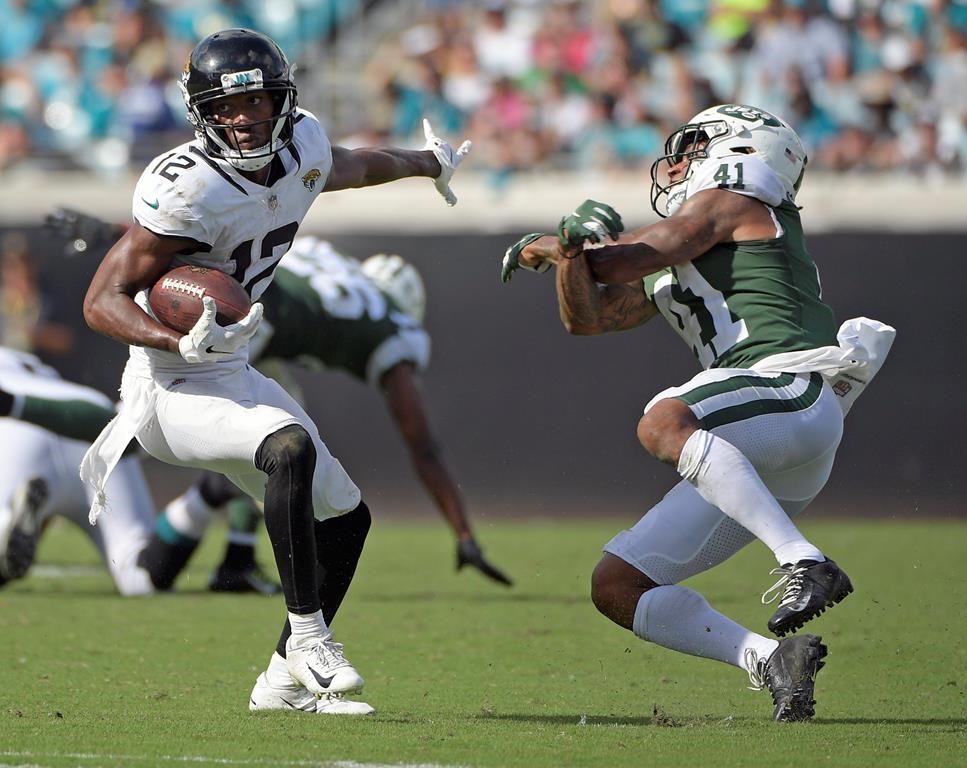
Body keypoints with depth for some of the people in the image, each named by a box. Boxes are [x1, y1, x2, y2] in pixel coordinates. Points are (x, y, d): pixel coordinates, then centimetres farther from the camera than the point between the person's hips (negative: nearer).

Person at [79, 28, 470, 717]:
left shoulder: (303, 147, -1)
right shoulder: (187, 187, -24)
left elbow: (351, 168, 26)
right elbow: (103, 301, -22)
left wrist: (427, 163, 45)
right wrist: (183, 345, -38)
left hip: (233, 376, 9)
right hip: (172, 392, -9)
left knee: (346, 514, 12)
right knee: (291, 448, -33)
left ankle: (286, 680, 22)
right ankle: (307, 635, -24)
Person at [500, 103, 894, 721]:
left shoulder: (727, 204, 7)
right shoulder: (669, 273, 33)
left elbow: (624, 261, -1)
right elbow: (586, 317, 26)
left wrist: (539, 248, 14)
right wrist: (572, 250, 6)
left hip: (795, 390, -9)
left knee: (662, 424, -39)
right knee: (617, 588, 4)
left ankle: (806, 563, -44)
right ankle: (773, 660, -10)